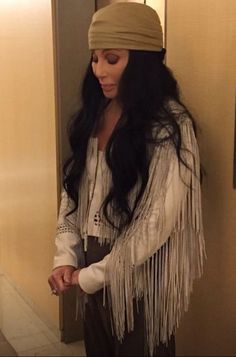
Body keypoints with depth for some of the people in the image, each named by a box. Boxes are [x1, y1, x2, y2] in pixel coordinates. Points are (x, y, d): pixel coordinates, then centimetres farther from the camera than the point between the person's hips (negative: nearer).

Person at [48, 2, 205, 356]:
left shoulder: (169, 125, -16)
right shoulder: (95, 115, 4)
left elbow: (158, 220, -19)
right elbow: (73, 190, 6)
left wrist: (94, 275, -14)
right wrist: (66, 257, -5)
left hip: (139, 278, -6)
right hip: (92, 269, 6)